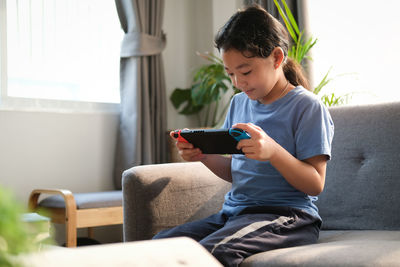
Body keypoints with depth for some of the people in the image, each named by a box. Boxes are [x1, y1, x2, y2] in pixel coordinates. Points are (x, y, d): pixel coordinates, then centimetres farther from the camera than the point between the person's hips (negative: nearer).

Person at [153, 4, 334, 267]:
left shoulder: (307, 106, -5)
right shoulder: (239, 103, 17)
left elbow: (315, 184, -9)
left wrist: (273, 151, -26)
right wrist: (204, 155, 2)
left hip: (285, 215, -6)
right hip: (233, 212, 7)